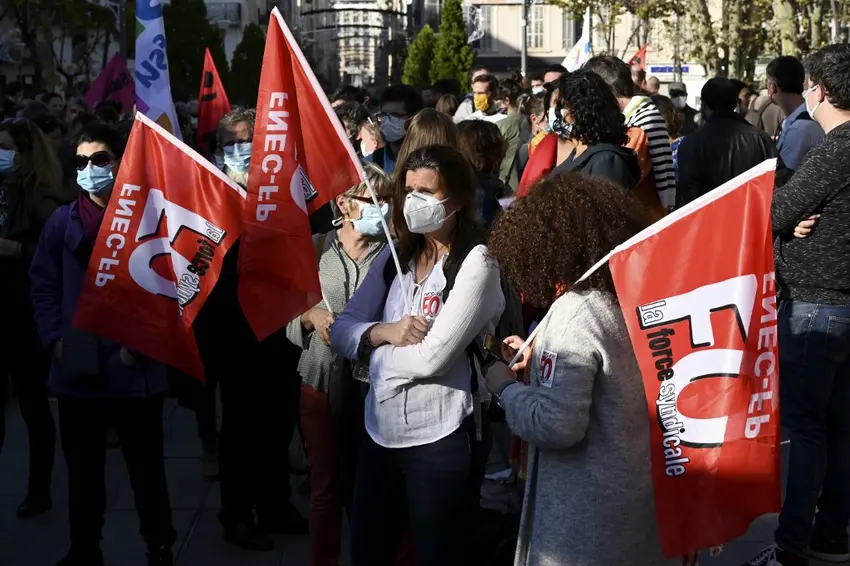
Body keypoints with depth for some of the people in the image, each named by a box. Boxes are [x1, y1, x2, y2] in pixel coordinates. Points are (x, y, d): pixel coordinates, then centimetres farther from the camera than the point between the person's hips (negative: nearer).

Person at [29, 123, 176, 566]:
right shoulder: (62, 222, 7)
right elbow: (44, 286, 8)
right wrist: (54, 339, -4)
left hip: (135, 368, -3)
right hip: (77, 368, 3)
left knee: (146, 466, 7)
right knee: (82, 468, 14)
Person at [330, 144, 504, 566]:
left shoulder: (476, 263, -12)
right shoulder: (396, 255, 8)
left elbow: (432, 357, -20)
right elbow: (341, 330, 5)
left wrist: (372, 350, -4)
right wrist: (383, 332, -14)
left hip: (441, 440, -6)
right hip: (380, 432, 6)